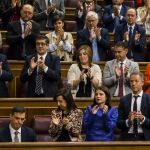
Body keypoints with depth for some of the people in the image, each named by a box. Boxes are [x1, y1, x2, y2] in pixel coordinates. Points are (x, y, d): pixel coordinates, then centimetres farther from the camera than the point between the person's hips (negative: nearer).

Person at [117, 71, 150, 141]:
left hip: (144, 138, -1)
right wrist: (128, 121, -15)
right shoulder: (124, 100, 6)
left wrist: (143, 119, -19)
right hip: (127, 138, 1)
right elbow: (119, 123, 3)